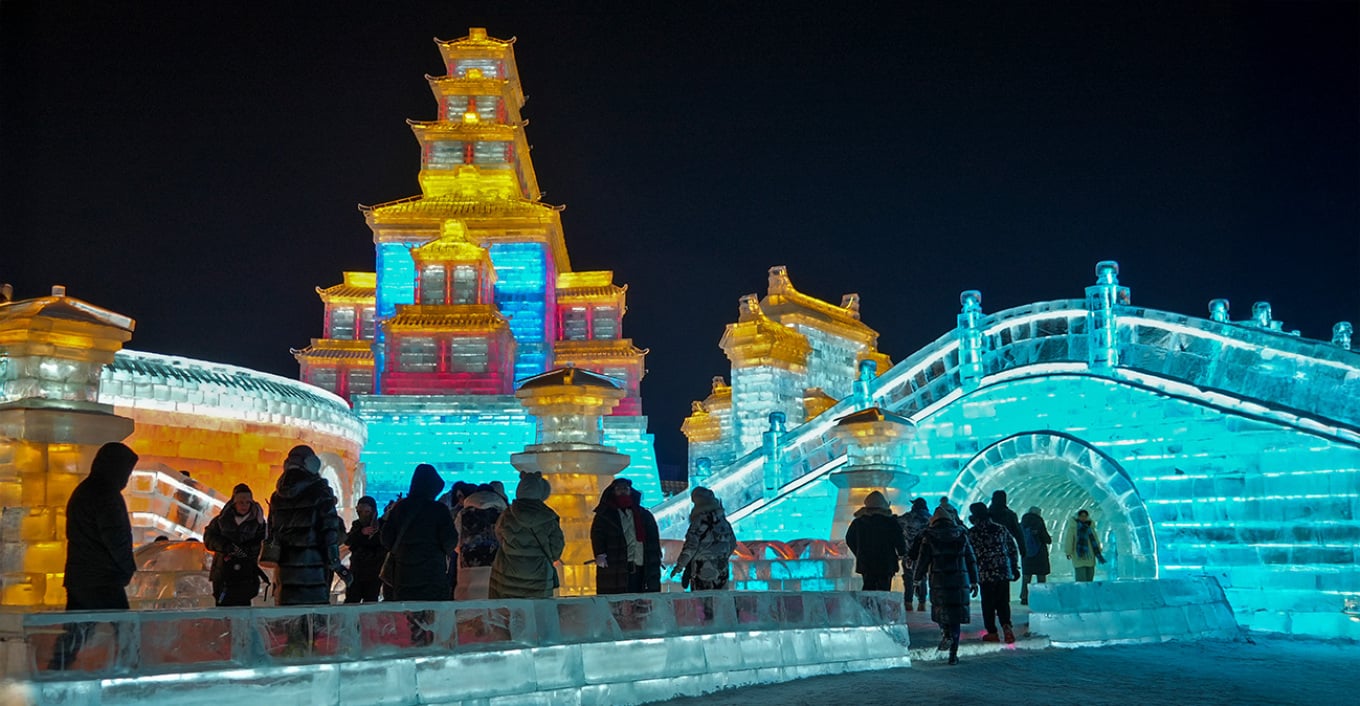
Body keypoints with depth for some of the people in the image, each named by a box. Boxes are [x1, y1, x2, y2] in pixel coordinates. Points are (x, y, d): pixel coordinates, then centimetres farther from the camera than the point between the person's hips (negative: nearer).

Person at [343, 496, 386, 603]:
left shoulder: (380, 526, -4)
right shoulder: (357, 525, 9)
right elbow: (347, 541, -8)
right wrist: (361, 533, -24)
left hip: (373, 574, -4)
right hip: (356, 572, 4)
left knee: (370, 603, -4)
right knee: (350, 601, -1)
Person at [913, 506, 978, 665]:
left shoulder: (929, 537, 0)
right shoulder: (961, 535, 6)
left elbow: (923, 560, 0)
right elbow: (971, 560, 9)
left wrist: (918, 580, 9)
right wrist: (974, 581, 15)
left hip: (938, 581, -1)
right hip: (960, 581, 1)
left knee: (941, 611, 17)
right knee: (956, 617, 6)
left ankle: (947, 634, -11)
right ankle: (953, 655, 5)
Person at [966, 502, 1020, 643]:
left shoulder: (972, 533, -4)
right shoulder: (1001, 529, 7)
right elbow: (1013, 550, 10)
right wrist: (1015, 568, 18)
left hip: (985, 574, -3)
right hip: (1004, 572, 3)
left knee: (988, 604, 7)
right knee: (1003, 602, 10)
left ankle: (992, 632, 7)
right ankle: (1006, 626, -11)